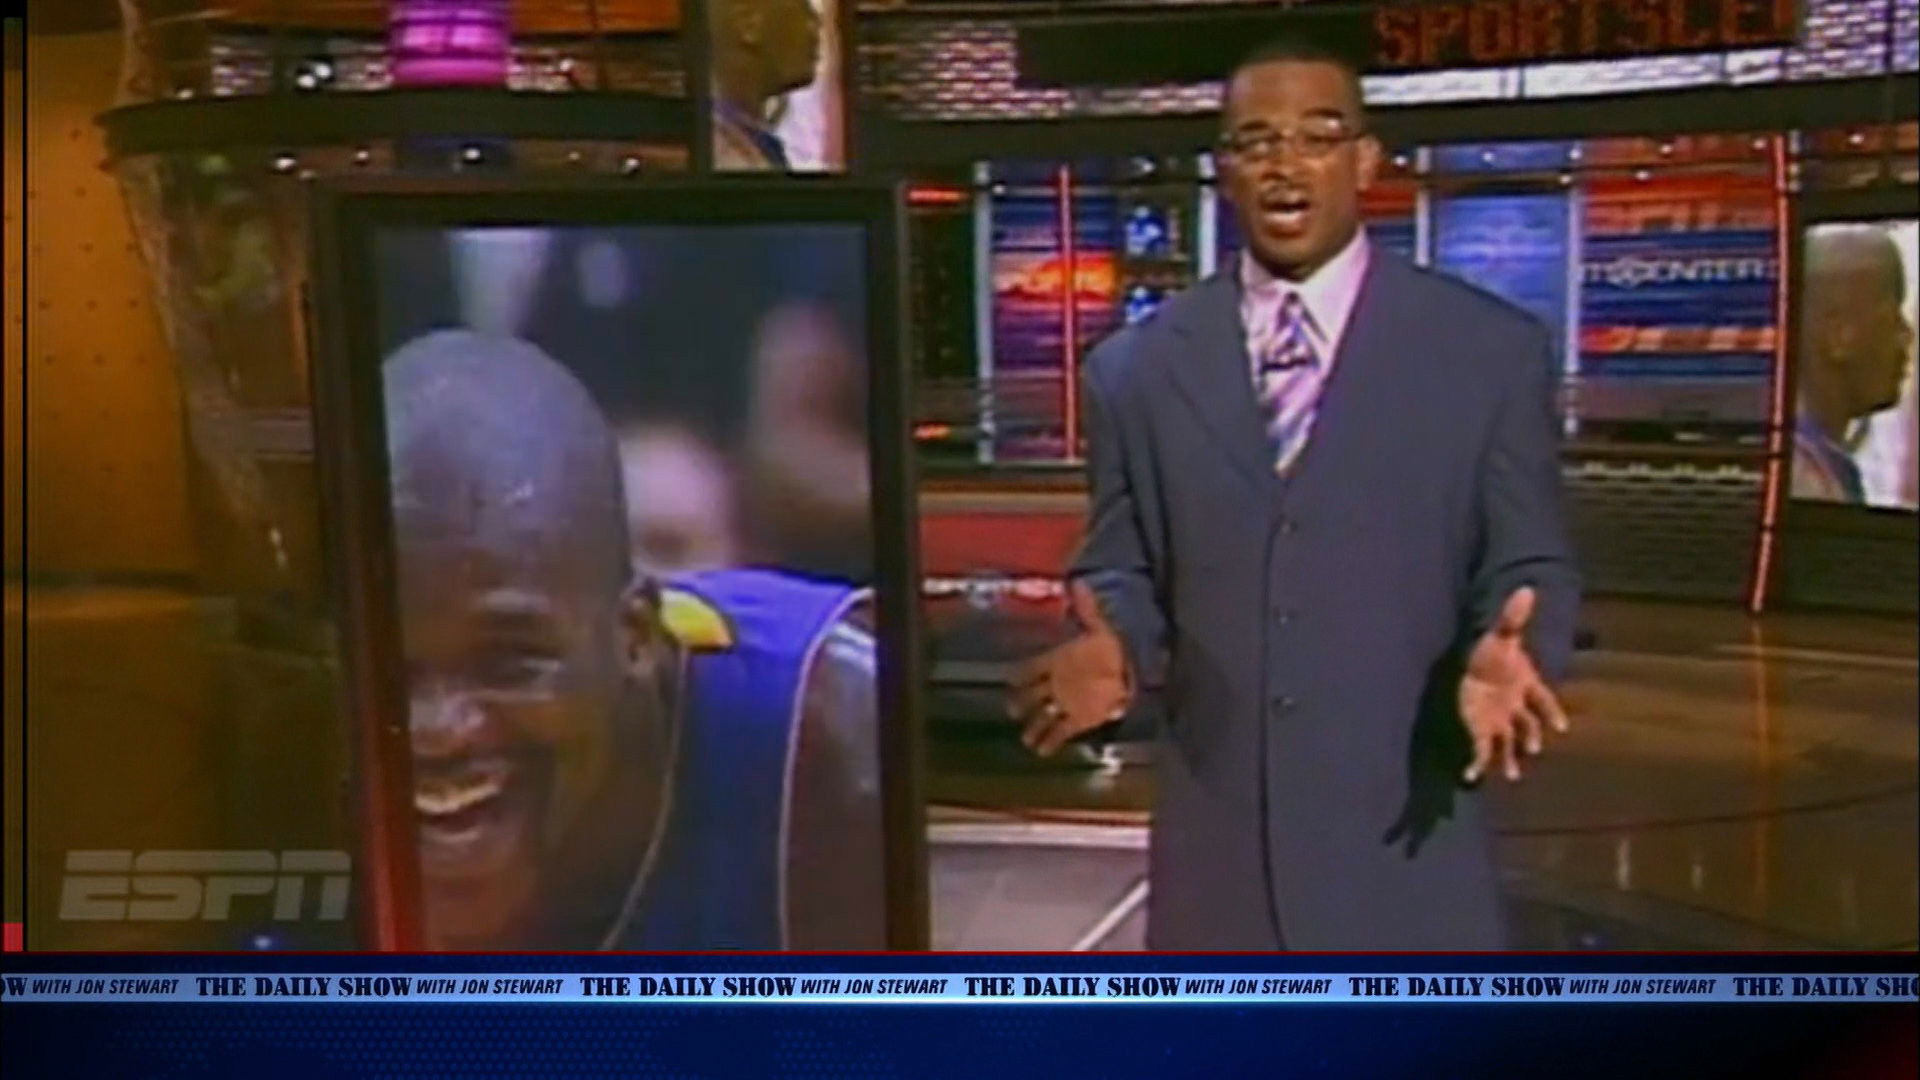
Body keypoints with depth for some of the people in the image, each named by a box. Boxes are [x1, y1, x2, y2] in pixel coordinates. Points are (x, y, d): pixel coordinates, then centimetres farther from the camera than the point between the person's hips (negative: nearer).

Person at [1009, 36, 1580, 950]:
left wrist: (1509, 654, -20)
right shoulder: (1136, 368, 6)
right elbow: (1122, 572, 9)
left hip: (1402, 844, -1)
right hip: (1214, 853, 2)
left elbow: (1527, 567, 2)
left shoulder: (1490, 350, 1)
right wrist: (1115, 651, -14)